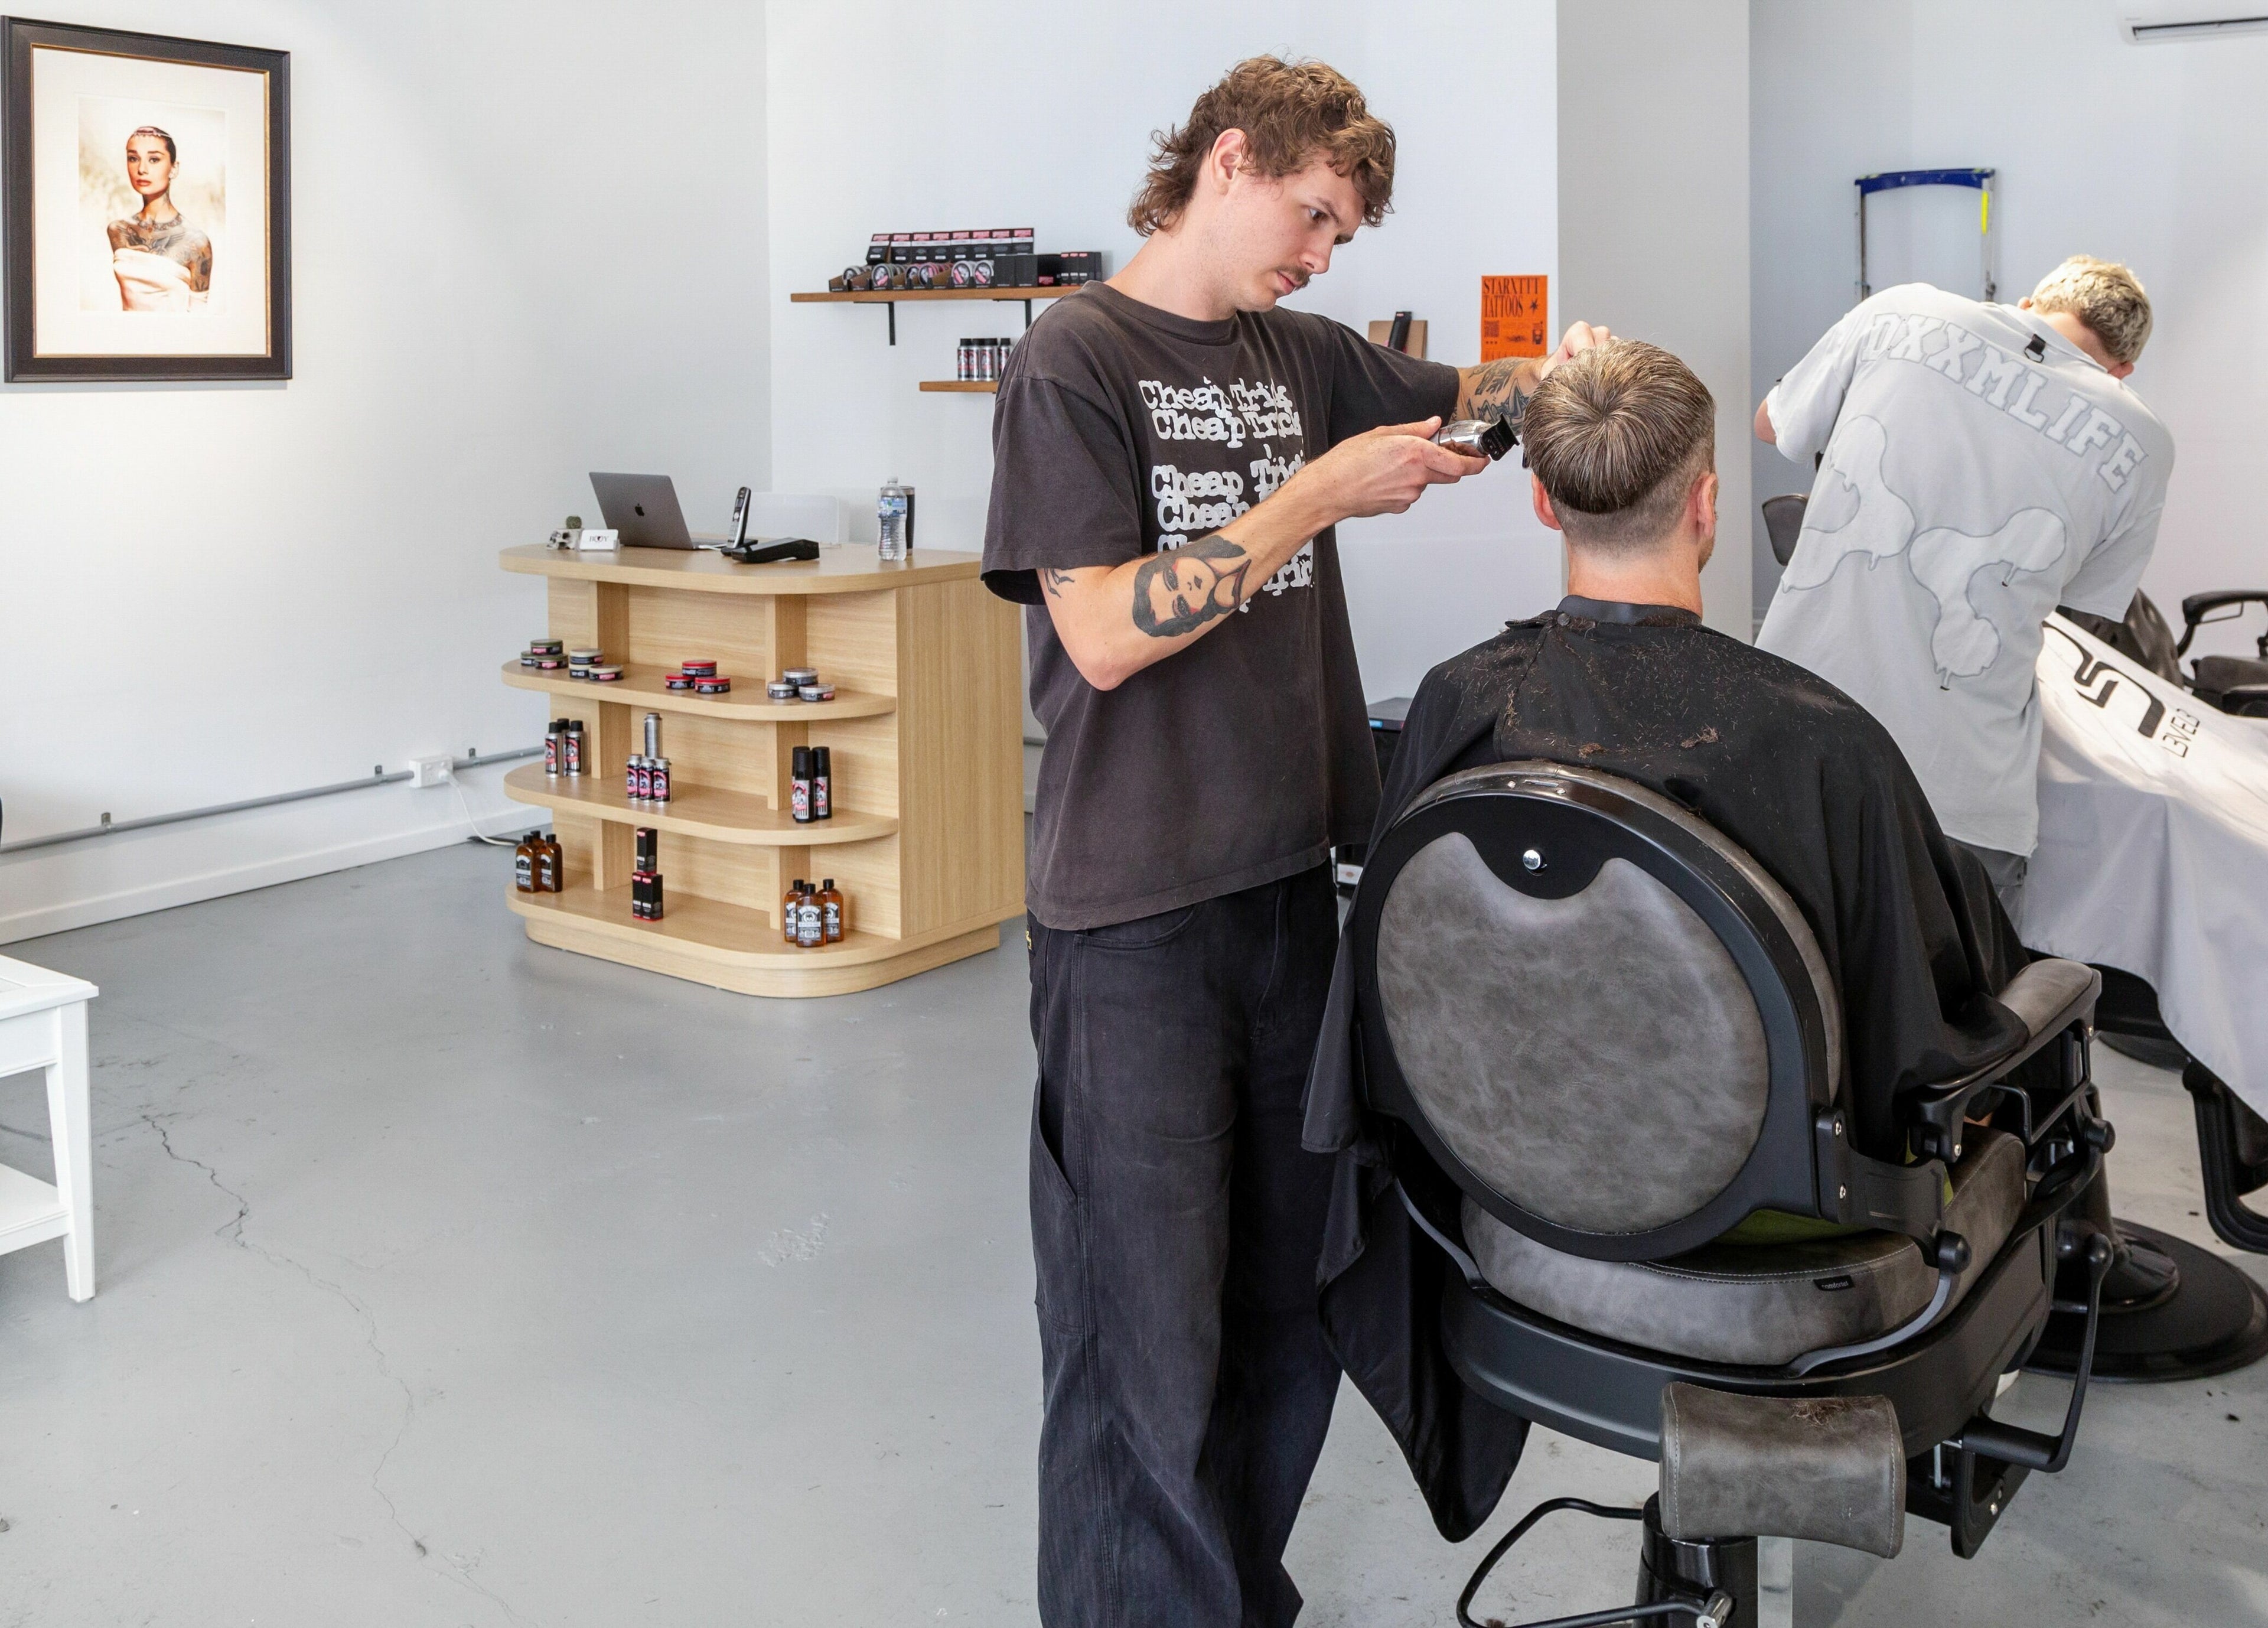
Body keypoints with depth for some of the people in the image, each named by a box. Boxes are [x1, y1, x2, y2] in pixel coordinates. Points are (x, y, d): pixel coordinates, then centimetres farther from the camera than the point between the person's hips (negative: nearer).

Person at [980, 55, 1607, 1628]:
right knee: (1147, 1320, 0)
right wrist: (1318, 496, -15)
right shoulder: (1078, 360, -7)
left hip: (1291, 879, 7)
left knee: (1291, 1294, 14)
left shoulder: (1301, 355, 12)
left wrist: (1562, 376, 0)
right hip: (1135, 912, -7)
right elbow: (1103, 633, -16)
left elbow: (1462, 393, 23)